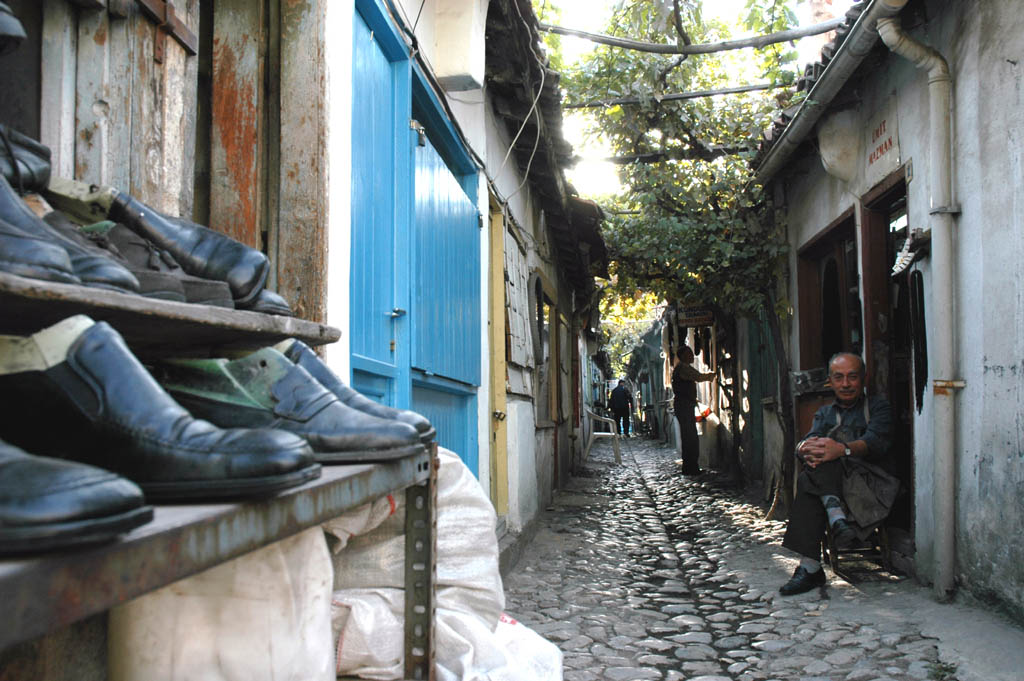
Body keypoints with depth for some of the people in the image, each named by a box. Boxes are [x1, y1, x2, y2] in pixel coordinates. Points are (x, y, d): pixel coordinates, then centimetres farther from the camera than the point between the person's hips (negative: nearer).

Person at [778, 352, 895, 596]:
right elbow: (807, 442, 7)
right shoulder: (824, 413, 29)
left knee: (808, 481, -32)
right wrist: (806, 449, -21)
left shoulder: (878, 406, 15)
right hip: (827, 476, 3)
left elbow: (876, 443, -7)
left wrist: (843, 449, -30)